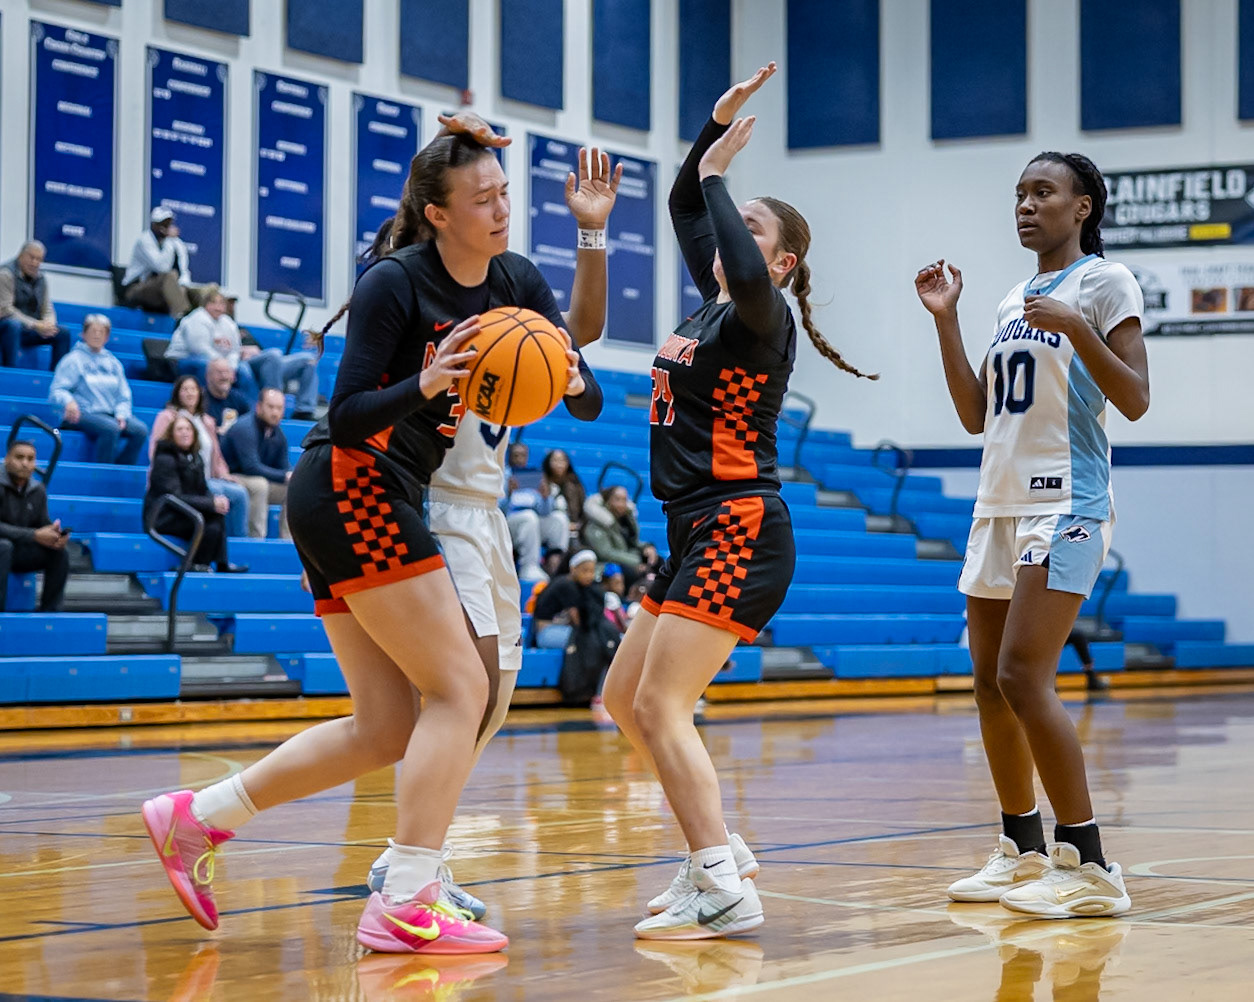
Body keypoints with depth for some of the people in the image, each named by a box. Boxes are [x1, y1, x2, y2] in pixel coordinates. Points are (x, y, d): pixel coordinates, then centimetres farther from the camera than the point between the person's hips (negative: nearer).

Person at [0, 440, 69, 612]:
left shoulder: (38, 491, 2)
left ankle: (50, 612, -9)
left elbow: (43, 524, 7)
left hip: (18, 554, 6)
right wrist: (35, 536, -32)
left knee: (59, 553, -13)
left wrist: (55, 536, -18)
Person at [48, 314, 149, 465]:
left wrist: (121, 414, -2)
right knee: (111, 428, -36)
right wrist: (68, 401, -27)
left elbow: (124, 396, 19)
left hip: (110, 415, 5)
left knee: (140, 430, -22)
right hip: (82, 414, -5)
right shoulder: (74, 359, 5)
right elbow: (57, 390, -4)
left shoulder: (113, 362, 21)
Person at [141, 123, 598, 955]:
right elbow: (349, 416, -17)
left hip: (381, 502, 9)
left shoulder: (519, 283, 8)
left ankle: (193, 817, 13)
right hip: (353, 488, -9)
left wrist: (572, 380, -20)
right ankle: (404, 905, -13)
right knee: (459, 689, -13)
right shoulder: (393, 284, -13)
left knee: (387, 728, 8)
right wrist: (425, 384, -34)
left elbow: (590, 401, 2)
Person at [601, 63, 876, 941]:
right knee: (627, 699, 12)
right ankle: (719, 854, 18)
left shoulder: (761, 315, -10)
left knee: (660, 705, -15)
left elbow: (746, 275, -35)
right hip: (701, 531, 10)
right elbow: (683, 207, 27)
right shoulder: (715, 302, 14)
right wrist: (716, 127, 15)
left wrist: (716, 174, -21)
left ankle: (726, 892, -18)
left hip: (737, 530, -10)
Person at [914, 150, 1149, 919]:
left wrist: (1078, 330, -25)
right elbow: (976, 416, 17)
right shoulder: (1014, 302, 19)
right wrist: (945, 320, 12)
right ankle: (1023, 853, 19)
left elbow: (1135, 401, -12)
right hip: (1000, 503, 8)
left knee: (1023, 676, -17)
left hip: (1065, 503, -8)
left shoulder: (1105, 282, -3)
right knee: (991, 683, 8)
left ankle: (1090, 867, -13)